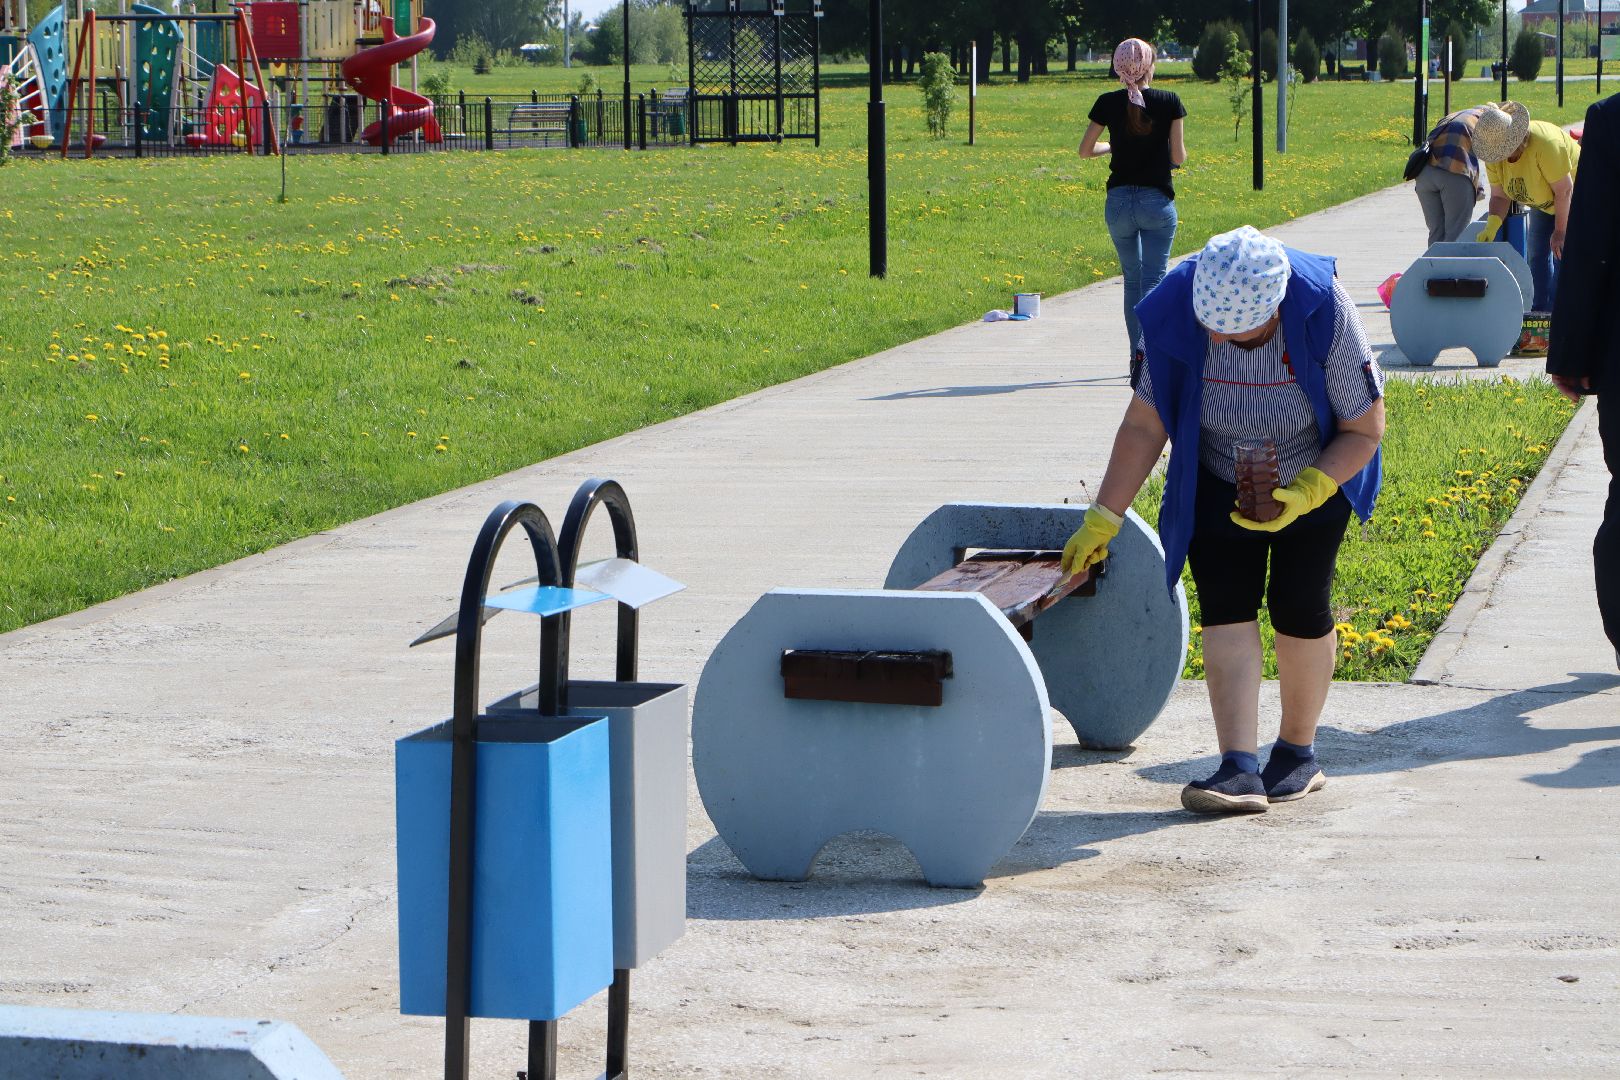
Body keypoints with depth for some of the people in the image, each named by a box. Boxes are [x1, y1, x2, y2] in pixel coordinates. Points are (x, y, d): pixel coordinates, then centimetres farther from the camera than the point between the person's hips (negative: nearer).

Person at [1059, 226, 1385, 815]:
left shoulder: (1326, 314, -31)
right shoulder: (1177, 315, -26)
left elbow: (1365, 430, -20)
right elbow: (1144, 423, -15)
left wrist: (1305, 493, -34)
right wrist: (1102, 519, -18)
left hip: (1313, 478, -1)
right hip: (1217, 484, 2)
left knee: (1298, 607, -6)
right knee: (1226, 609, -12)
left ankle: (1298, 752, 16)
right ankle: (1240, 770, -20)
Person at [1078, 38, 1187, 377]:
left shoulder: (1108, 104, -2)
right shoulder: (1169, 102, -6)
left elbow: (1085, 150, 8)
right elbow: (1178, 157, -2)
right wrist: (1180, 151, 21)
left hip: (1119, 202, 2)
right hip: (1157, 201, -2)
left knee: (1132, 280, 17)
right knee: (1153, 279, -3)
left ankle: (1137, 358, 21)